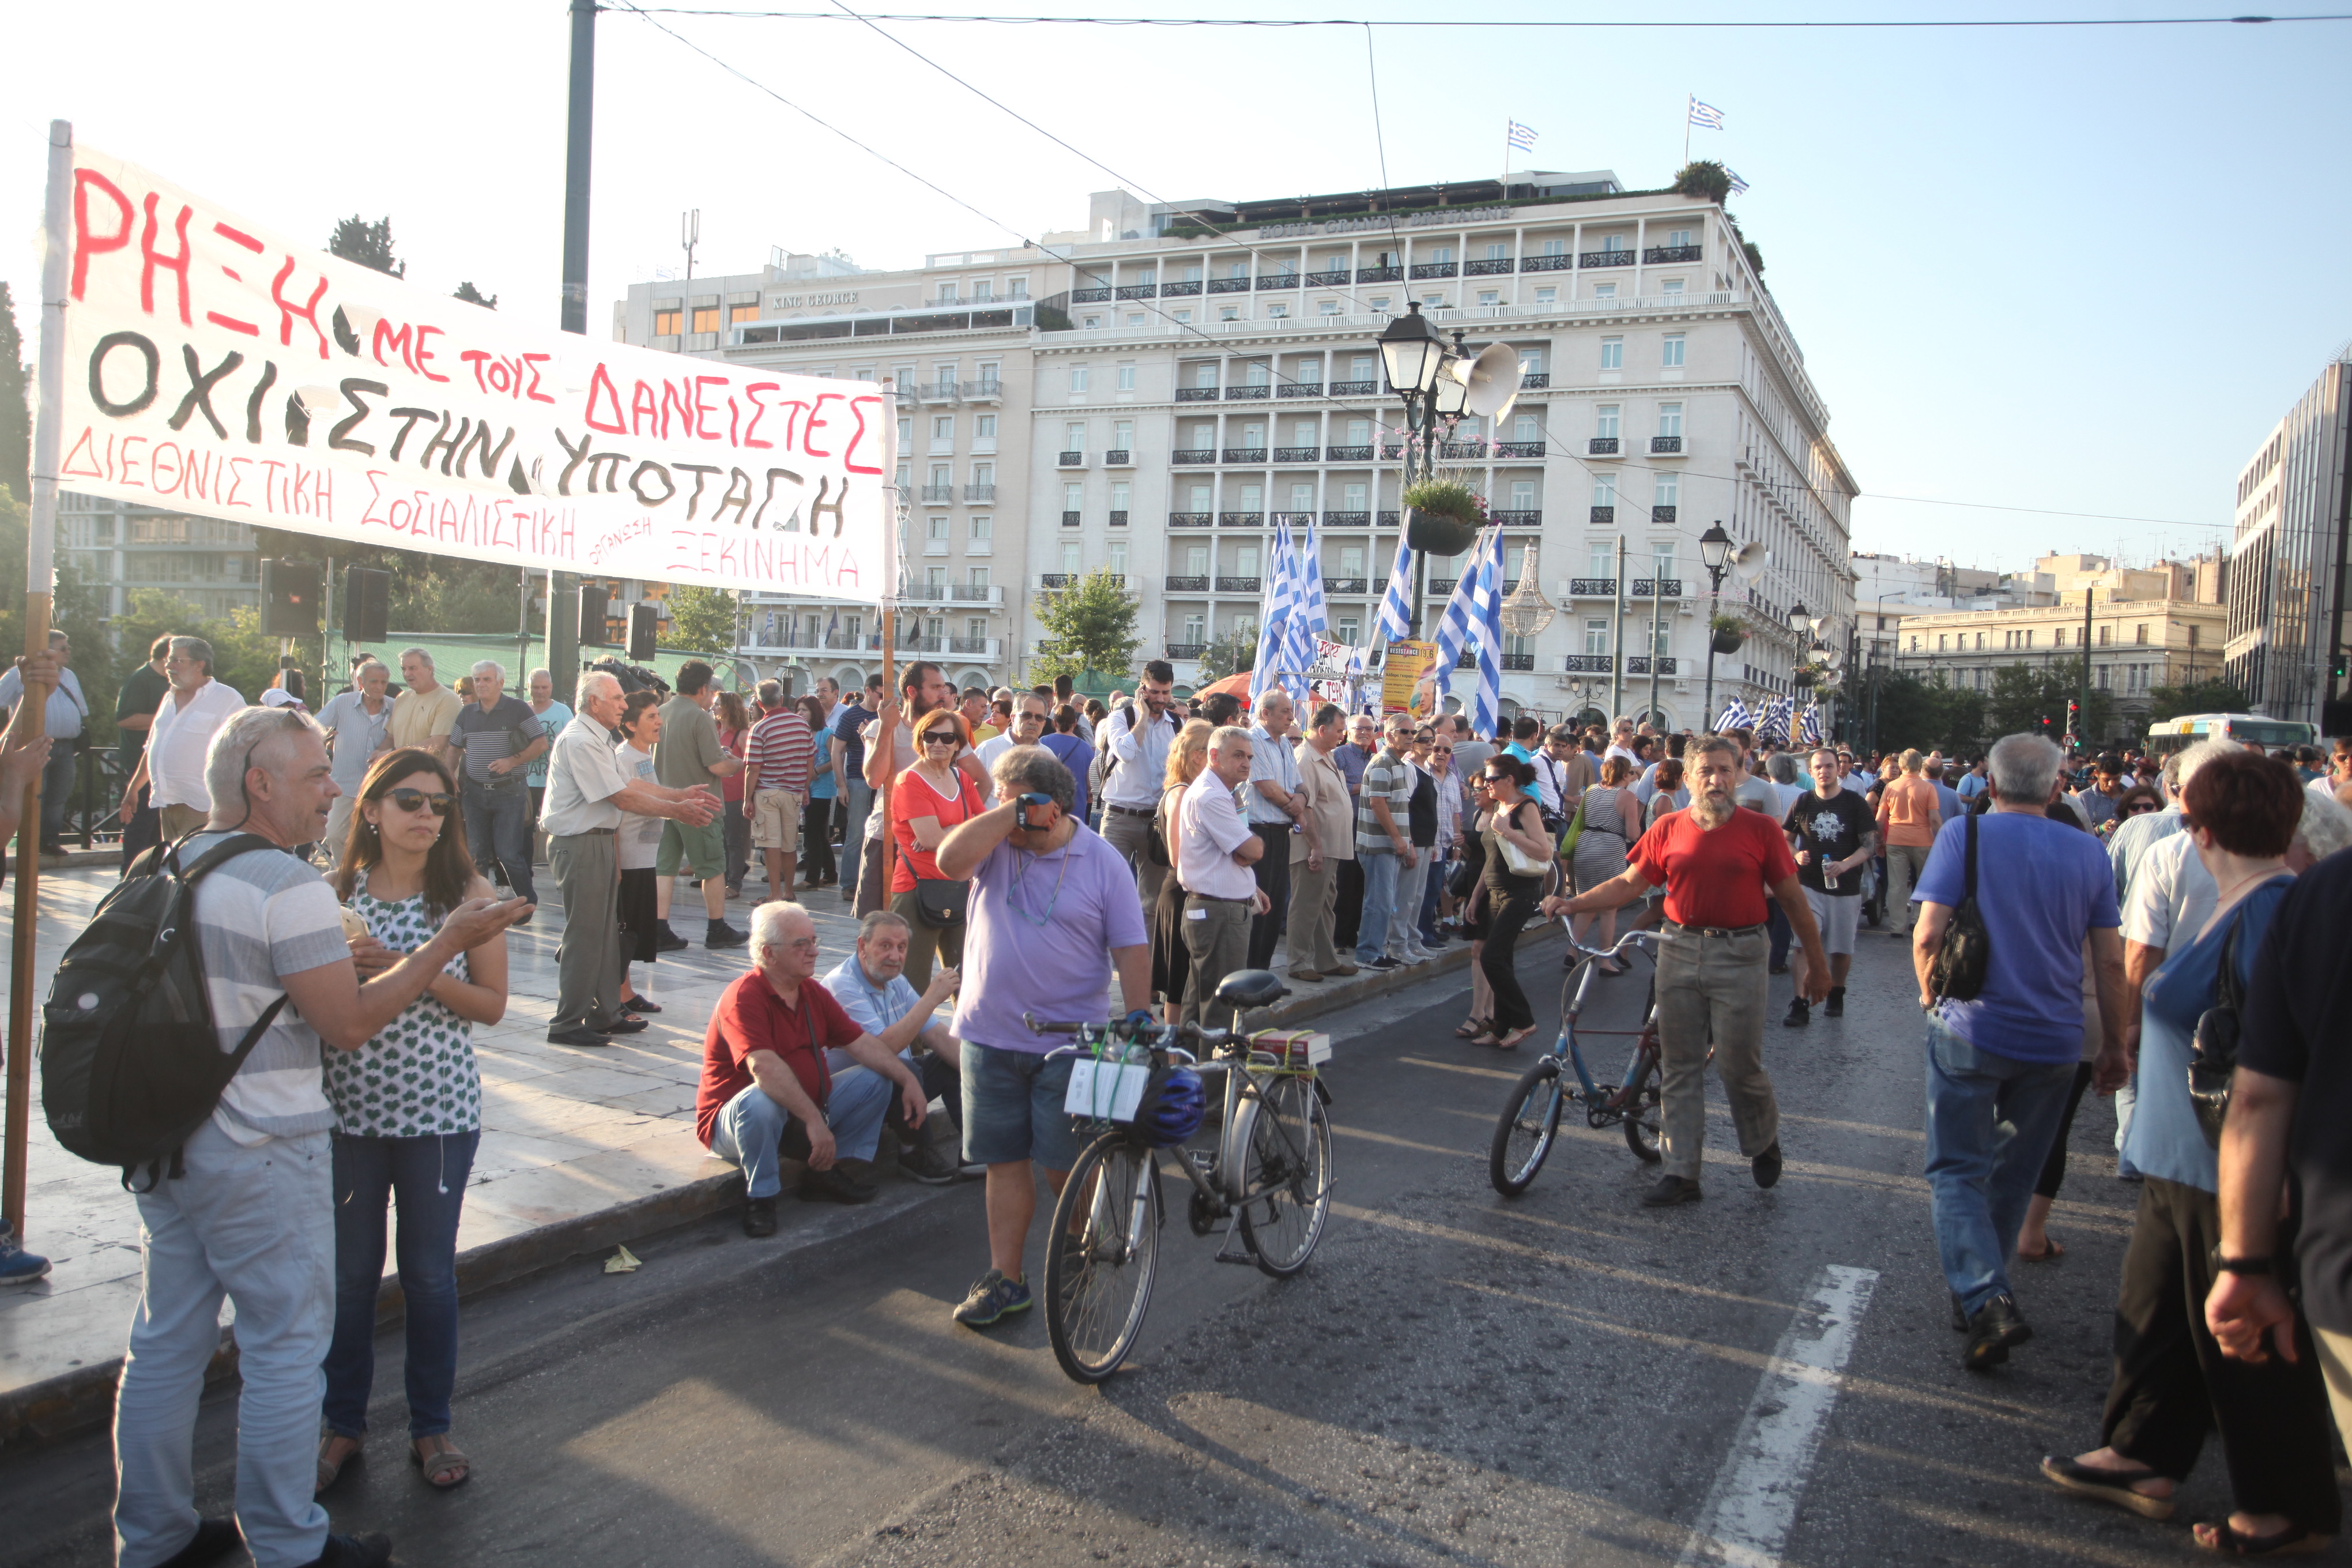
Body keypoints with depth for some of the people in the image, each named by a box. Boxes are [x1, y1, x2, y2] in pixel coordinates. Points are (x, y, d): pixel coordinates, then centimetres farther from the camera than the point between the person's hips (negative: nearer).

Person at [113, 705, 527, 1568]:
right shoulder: (289, 887, -20)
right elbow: (349, 1023, -18)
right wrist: (448, 943, -13)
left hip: (165, 1139, 8)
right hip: (260, 1156, -8)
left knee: (166, 1342, 16)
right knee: (285, 1347, 5)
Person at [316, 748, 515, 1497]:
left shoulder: (469, 894, -4)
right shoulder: (335, 891, 1)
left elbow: (492, 1004, -7)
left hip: (439, 1112, -1)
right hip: (347, 1110, 1)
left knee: (430, 1273, 11)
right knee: (349, 1270, 13)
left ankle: (431, 1424, 27)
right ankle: (344, 1422, 31)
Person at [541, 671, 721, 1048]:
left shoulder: (599, 740, 16)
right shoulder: (580, 741, -17)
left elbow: (631, 785, 16)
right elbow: (623, 798, -19)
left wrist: (683, 795, 10)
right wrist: (677, 811, -13)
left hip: (600, 842, 11)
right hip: (580, 844, -11)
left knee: (606, 931, 16)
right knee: (583, 935, -5)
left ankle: (605, 1014, 25)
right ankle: (567, 1025, 3)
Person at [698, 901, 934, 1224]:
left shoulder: (813, 992, 6)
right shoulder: (743, 997, -22)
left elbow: (860, 1042, 6)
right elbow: (764, 1067, -36)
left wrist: (908, 1080, -6)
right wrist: (815, 1121, -41)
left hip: (803, 1115, 8)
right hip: (732, 1121, -8)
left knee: (875, 1079, 2)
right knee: (759, 1099, -40)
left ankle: (830, 1174, 0)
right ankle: (760, 1196, -18)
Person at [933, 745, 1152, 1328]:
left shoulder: (1102, 862, -3)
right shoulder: (997, 844, 2)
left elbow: (1131, 949, -3)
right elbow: (951, 859, -20)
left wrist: (1139, 1017, -11)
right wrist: (1008, 812, -17)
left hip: (1067, 1041, -2)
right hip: (990, 1035, 3)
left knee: (1066, 1165, 3)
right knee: (1006, 1162, 9)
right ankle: (1005, 1278, 19)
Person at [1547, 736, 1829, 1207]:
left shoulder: (1760, 829, -2)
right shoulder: (1669, 828, 4)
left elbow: (1792, 899, 3)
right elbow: (1629, 884, 5)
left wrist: (1817, 963, 6)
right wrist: (1570, 904, -5)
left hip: (1738, 956, -3)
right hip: (1680, 952, 3)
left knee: (1739, 1064, 0)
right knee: (1681, 1066, 6)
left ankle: (1764, 1142, 31)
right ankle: (1681, 1172, 13)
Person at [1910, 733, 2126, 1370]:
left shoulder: (1964, 835, -8)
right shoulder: (2088, 852, 2)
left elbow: (1928, 935, -14)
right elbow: (2111, 962, 5)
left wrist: (1931, 994, 5)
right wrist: (2115, 1046, 15)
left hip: (1970, 1031, -3)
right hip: (2053, 1042, 3)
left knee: (1958, 1171, 3)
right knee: (2014, 1174, 18)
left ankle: (1986, 1300, -15)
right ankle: (1979, 1292, 30)